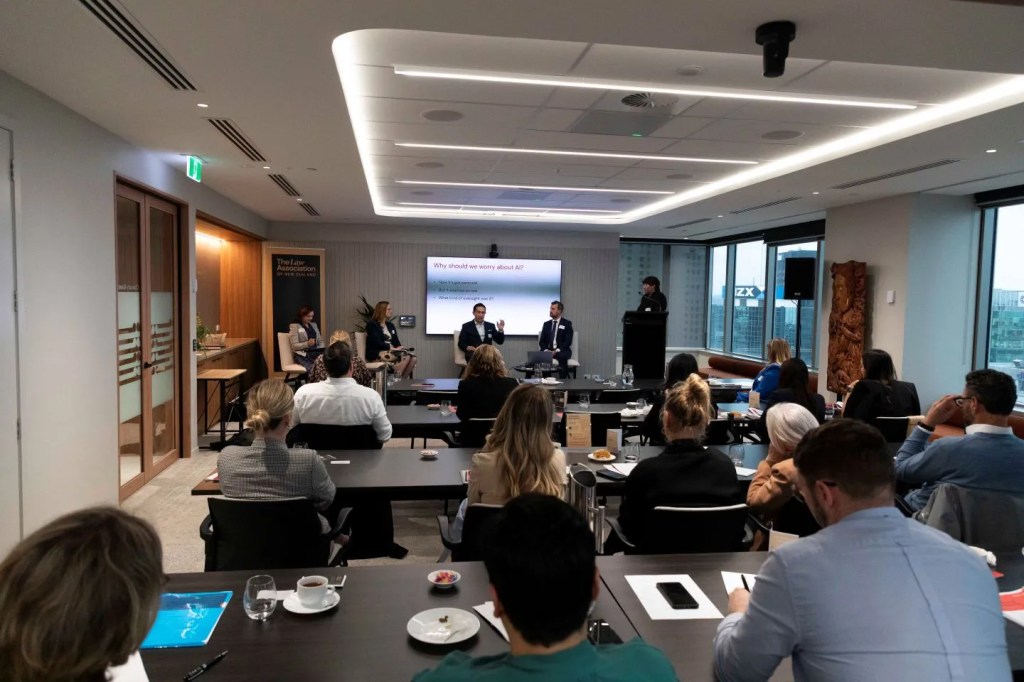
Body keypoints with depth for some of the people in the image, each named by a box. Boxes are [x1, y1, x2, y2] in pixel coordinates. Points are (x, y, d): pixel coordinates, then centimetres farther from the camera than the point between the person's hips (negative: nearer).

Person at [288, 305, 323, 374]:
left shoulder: (314, 325, 22)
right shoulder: (294, 326, 3)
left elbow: (320, 341, 23)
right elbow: (294, 346, -5)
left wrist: (323, 349, 1)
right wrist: (307, 344, -21)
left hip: (315, 352, 5)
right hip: (302, 354, -5)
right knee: (313, 367, -37)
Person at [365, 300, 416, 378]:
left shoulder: (391, 325, 22)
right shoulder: (372, 325, -1)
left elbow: (396, 342, 15)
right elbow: (377, 343, -12)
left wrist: (400, 348, -8)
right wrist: (393, 348, -17)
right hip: (376, 355, -7)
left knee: (413, 358, -20)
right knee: (406, 357, -29)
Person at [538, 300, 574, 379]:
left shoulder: (567, 324, 3)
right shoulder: (546, 324, 15)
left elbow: (568, 341, -7)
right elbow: (541, 341, 11)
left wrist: (557, 350, -20)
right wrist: (546, 350, -10)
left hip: (562, 351, -3)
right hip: (547, 351, 3)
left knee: (562, 356, -38)